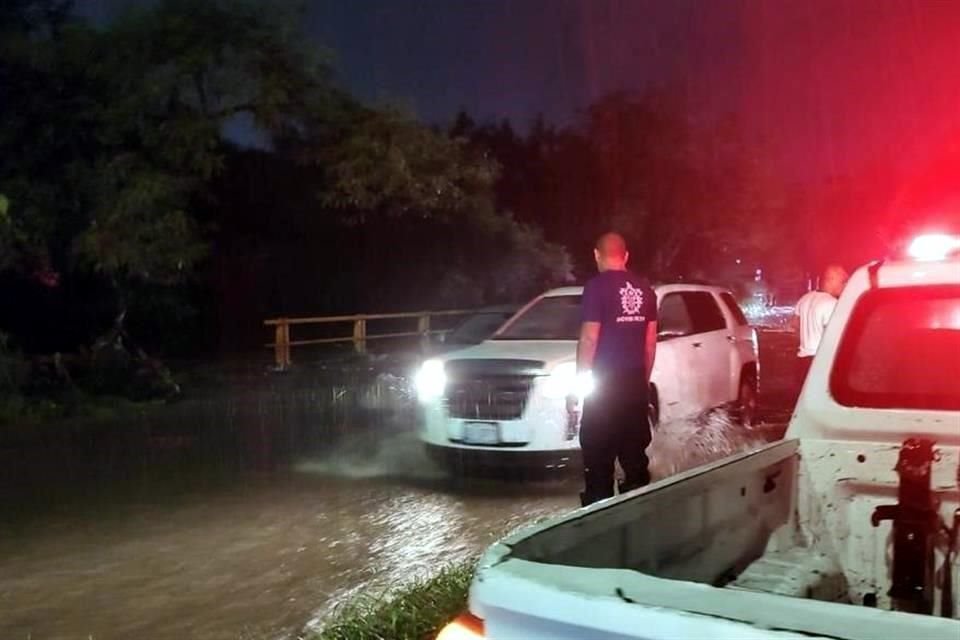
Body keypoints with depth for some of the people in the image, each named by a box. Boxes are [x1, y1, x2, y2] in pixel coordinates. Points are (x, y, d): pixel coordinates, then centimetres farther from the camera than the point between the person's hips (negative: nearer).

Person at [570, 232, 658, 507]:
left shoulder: (597, 286, -10)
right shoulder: (644, 289, 9)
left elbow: (589, 339, -13)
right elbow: (650, 341, 12)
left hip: (607, 381, -6)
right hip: (635, 380, 6)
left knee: (599, 455, -1)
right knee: (634, 450, 12)